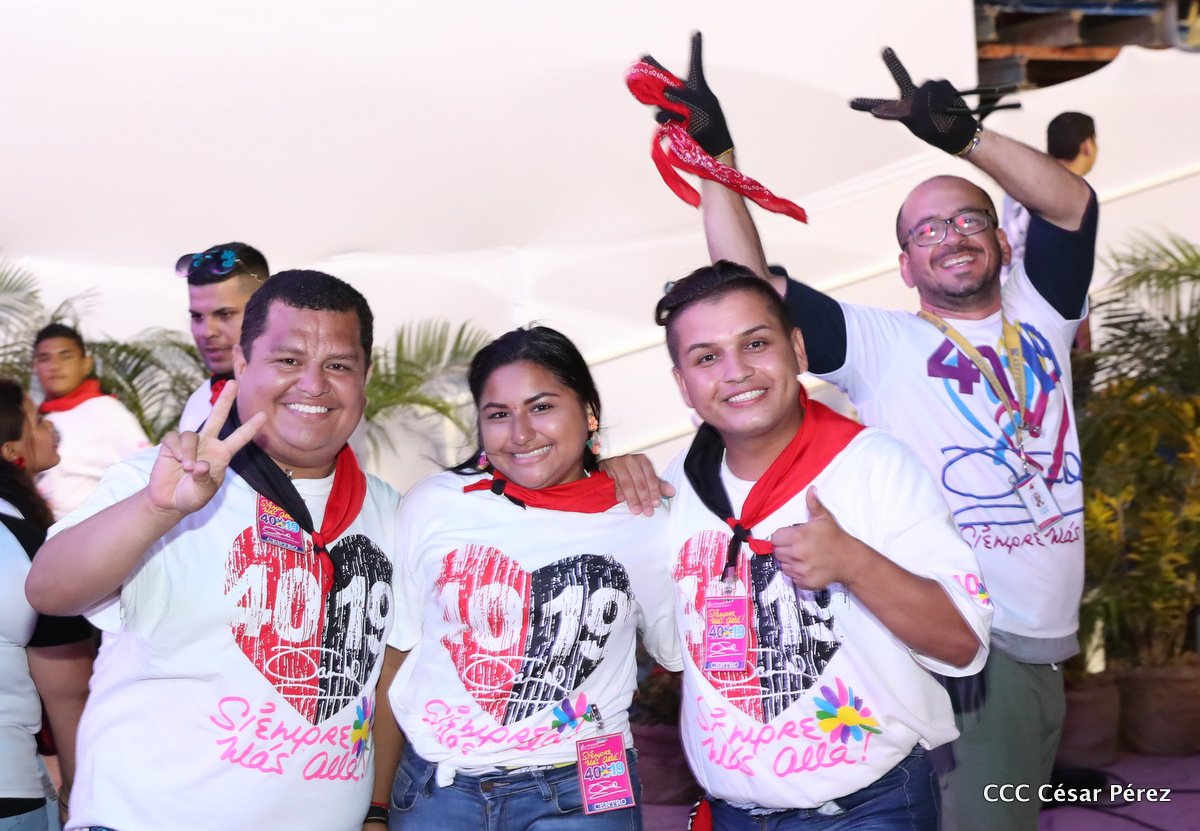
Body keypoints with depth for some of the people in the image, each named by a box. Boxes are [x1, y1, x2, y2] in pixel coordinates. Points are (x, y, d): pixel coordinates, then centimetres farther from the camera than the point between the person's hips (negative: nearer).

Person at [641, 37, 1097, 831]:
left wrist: (964, 134, -12)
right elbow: (752, 287, -6)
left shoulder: (1038, 315, 14)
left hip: (1042, 638, 5)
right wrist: (716, 156, -10)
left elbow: (1074, 204, 1)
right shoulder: (880, 342, 3)